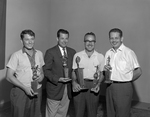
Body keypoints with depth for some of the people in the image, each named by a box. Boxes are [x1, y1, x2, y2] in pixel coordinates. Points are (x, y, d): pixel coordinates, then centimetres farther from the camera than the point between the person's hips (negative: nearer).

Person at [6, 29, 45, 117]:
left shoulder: (39, 54, 4)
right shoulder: (17, 55, -9)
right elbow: (9, 76, -9)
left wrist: (42, 76, -7)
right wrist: (25, 88, -15)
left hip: (37, 91, 4)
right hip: (21, 92, -3)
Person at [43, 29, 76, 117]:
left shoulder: (72, 52, 7)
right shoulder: (50, 52, -7)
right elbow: (46, 70, -9)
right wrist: (58, 79, -20)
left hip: (68, 89, 4)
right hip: (54, 89, -4)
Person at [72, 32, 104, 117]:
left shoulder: (100, 57, 2)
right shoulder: (77, 56, 2)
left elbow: (102, 74, 7)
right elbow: (74, 72, 5)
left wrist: (98, 84, -8)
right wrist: (74, 82, -12)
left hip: (93, 87, 0)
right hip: (79, 86, 0)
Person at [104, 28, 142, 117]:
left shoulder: (129, 52, -10)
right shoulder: (108, 53, 8)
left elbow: (138, 71, -10)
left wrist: (127, 81, -1)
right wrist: (105, 69, -5)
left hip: (123, 88, -5)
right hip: (110, 87, 6)